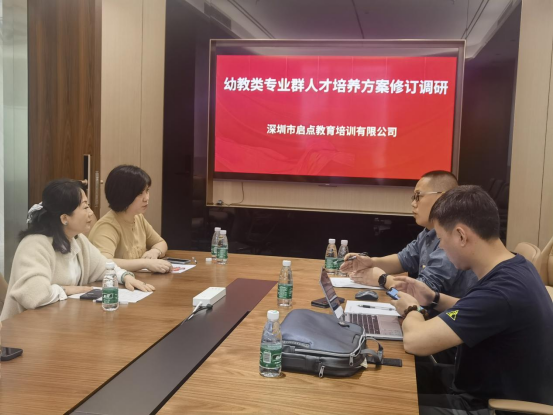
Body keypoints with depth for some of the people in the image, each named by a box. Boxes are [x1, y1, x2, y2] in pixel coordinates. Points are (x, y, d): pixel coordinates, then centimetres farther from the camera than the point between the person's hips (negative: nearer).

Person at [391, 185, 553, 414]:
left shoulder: (501, 290, -33)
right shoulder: (515, 267, -2)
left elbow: (414, 341, -33)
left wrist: (411, 310, -10)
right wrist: (434, 299, 4)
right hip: (487, 383, 9)